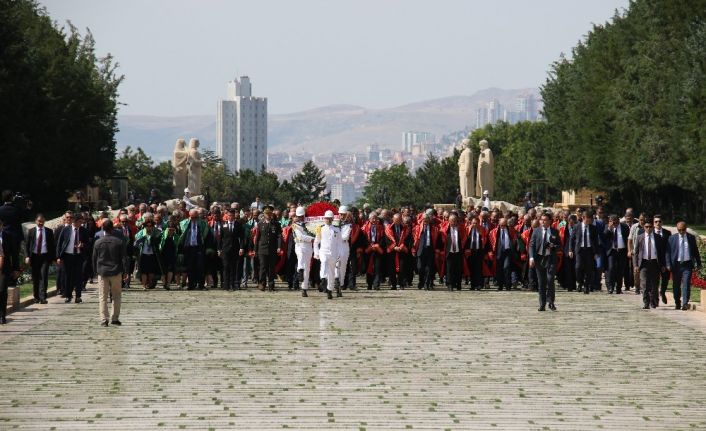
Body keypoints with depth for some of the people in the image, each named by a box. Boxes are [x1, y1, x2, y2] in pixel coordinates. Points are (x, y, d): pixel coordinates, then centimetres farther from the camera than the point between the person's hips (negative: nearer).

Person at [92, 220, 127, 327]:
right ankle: (115, 318, 9)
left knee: (103, 297, 4)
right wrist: (125, 271, 4)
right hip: (116, 272, 0)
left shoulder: (98, 242, -2)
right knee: (116, 296, 10)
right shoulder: (119, 241, -6)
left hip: (102, 272, 1)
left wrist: (96, 271, 16)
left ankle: (104, 319, -3)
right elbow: (124, 258, -4)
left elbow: (94, 258, 5)